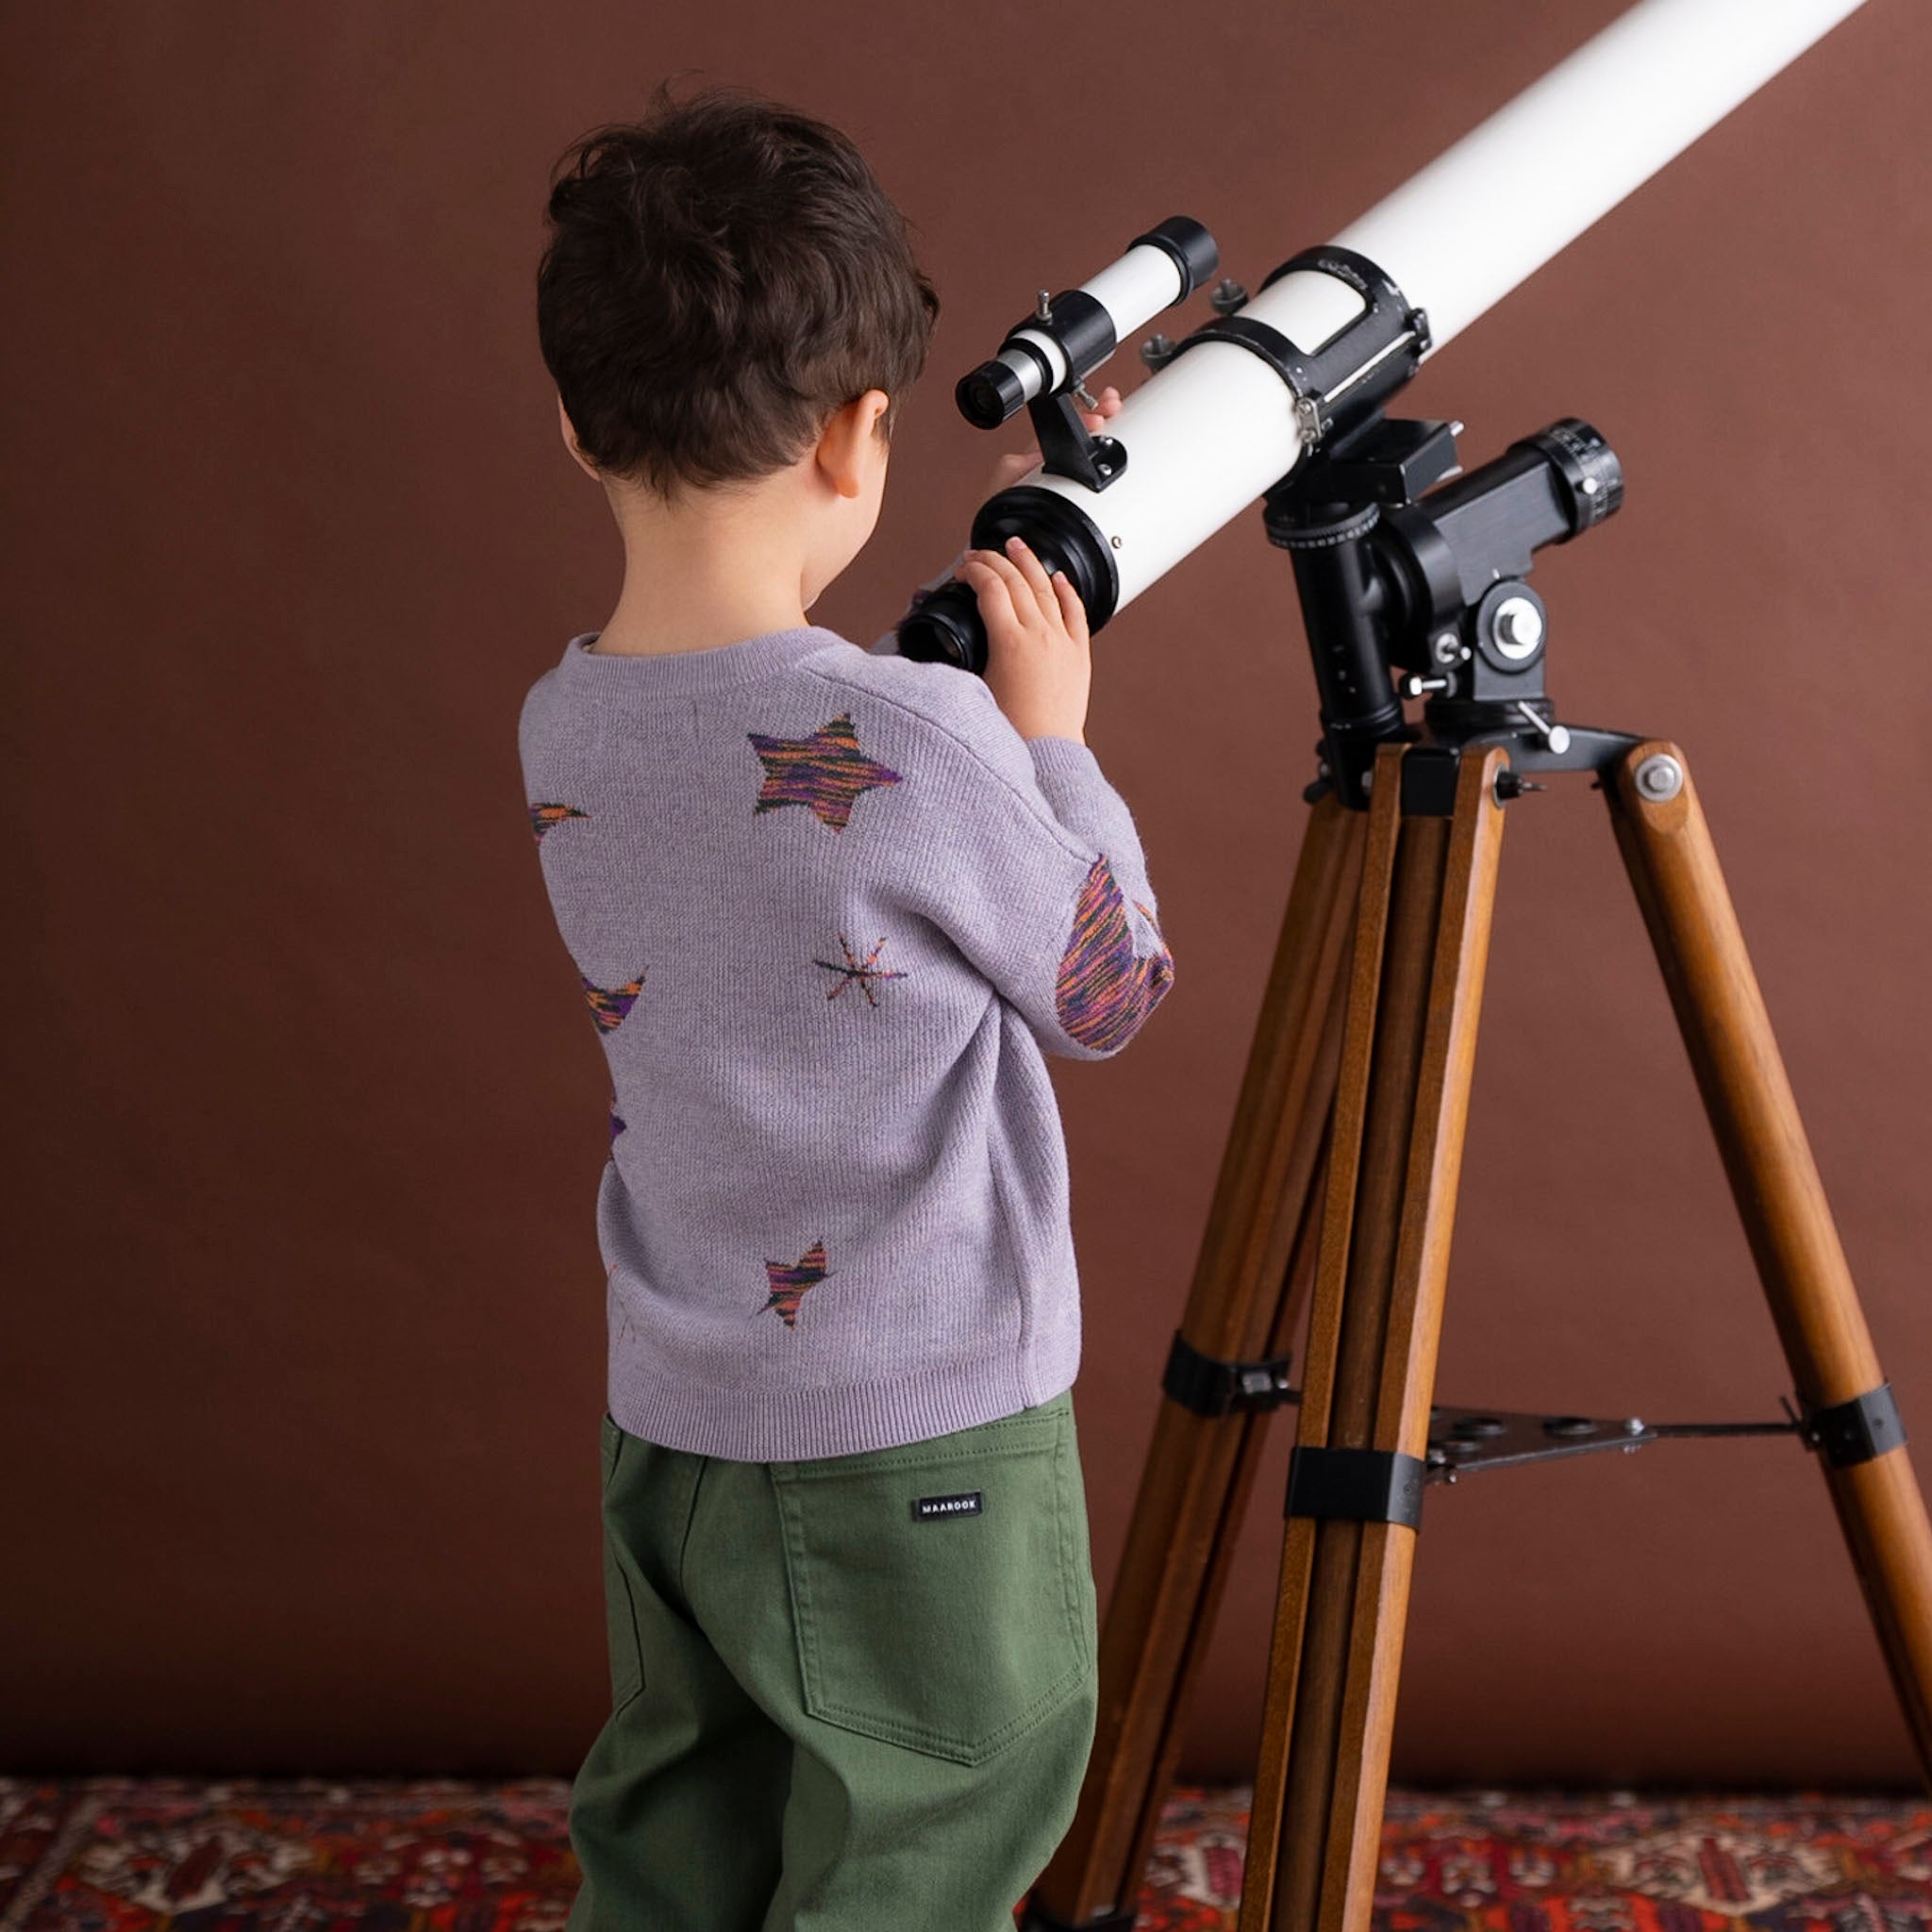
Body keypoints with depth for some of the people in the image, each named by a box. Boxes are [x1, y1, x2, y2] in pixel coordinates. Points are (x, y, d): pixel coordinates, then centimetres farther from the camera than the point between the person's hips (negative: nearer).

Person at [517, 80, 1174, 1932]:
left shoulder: (559, 727, -2)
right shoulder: (922, 740, -23)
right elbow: (1111, 996, -7)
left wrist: (981, 600, 10)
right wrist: (1048, 724, 1)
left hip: (664, 1430, 7)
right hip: (914, 1448, -6)